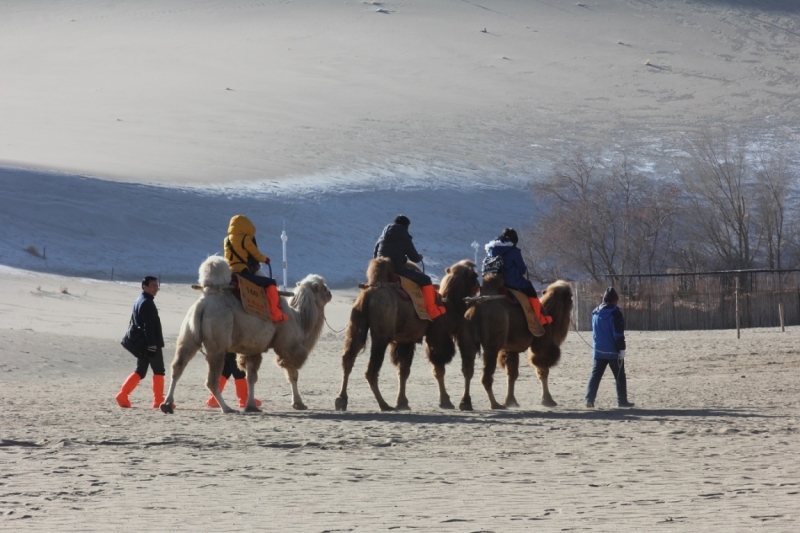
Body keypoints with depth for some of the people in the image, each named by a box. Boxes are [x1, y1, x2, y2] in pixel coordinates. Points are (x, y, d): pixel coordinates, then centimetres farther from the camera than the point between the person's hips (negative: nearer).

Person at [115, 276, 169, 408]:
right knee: (158, 371, 1)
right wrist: (152, 345, -24)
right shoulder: (147, 303, -15)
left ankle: (122, 395, -2)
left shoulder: (139, 302, 17)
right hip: (150, 344, -9)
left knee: (140, 371, 10)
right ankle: (159, 401, 4)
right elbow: (149, 327, -21)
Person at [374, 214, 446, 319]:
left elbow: (375, 255, 18)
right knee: (425, 280, 1)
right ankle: (433, 311, -5)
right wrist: (420, 257, 23)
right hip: (398, 270, -7)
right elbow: (415, 258, 1)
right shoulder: (404, 238, -4)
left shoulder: (383, 237, 13)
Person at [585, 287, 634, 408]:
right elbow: (619, 334, -15)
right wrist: (622, 349, -13)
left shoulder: (595, 313, 8)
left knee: (595, 375, 5)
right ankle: (622, 400, 8)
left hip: (599, 351, 5)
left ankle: (589, 399, -7)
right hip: (613, 352, -5)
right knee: (620, 376, 6)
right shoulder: (615, 313, -12)